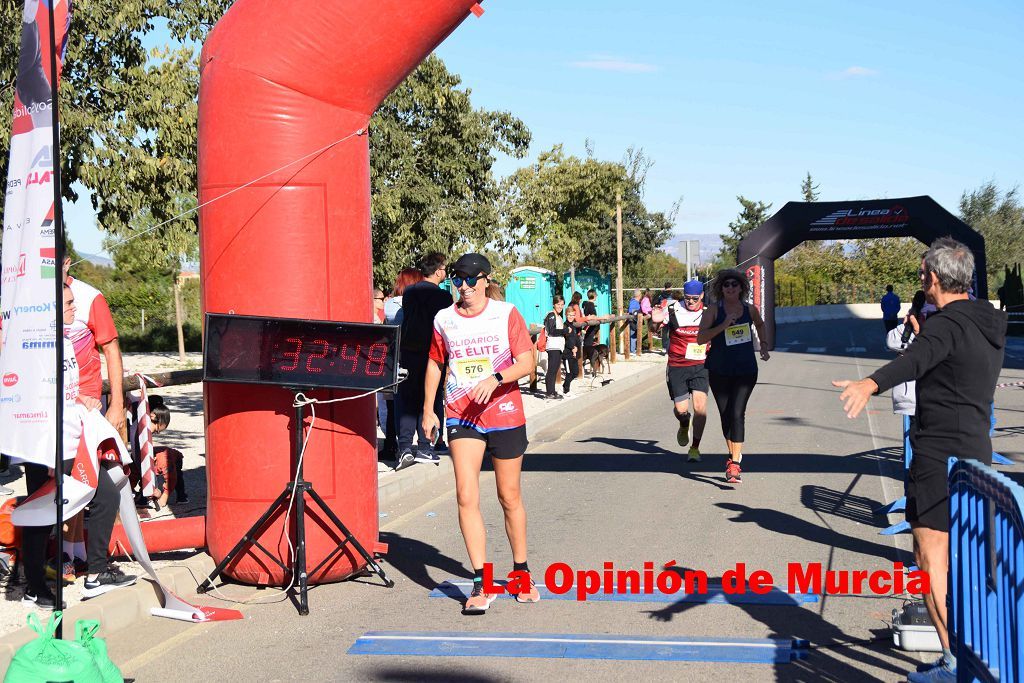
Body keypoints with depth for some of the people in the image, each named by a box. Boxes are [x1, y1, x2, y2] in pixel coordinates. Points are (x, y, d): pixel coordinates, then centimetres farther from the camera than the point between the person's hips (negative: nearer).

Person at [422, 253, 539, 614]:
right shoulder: (443, 320, 5)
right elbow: (435, 363, 18)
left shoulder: (507, 314, -3)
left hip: (505, 415, -1)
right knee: (466, 497, -12)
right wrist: (428, 409, 15)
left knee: (509, 498, 9)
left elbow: (527, 361, -8)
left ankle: (521, 572, 29)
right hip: (461, 417, 2)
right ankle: (481, 584, -8)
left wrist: (496, 378, -25)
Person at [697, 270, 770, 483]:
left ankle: (734, 465, -16)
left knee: (737, 413, -15)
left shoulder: (750, 309, 2)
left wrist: (764, 345, 15)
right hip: (719, 371, 0)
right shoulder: (713, 311, -6)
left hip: (746, 370, 0)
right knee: (725, 416, 10)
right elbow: (700, 338, -16)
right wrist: (723, 325, -25)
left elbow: (760, 324, 26)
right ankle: (734, 454, 35)